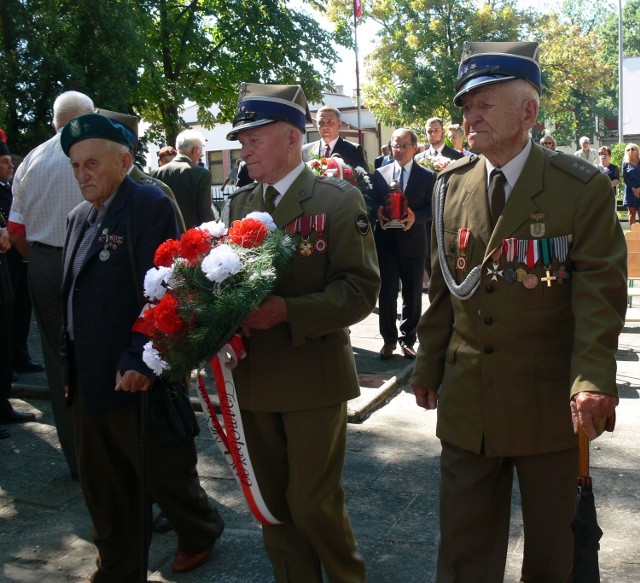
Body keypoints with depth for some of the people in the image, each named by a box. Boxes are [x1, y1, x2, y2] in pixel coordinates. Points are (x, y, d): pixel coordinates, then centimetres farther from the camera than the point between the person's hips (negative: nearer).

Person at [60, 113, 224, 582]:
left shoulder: (151, 206, -12)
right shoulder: (81, 216, 12)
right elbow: (73, 293, 15)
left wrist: (138, 362, -22)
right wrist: (71, 364, 12)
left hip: (135, 374, -7)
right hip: (87, 376, 8)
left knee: (163, 471, 11)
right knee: (102, 484, 16)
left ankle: (201, 532, 38)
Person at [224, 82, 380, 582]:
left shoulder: (339, 200, -6)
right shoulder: (238, 205, 11)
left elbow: (361, 289, -12)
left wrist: (286, 311, -23)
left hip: (314, 376, -5)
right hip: (254, 376, 5)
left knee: (313, 502, 2)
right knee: (274, 503, 14)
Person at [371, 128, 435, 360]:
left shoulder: (428, 176, 2)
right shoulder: (380, 174, 7)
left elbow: (432, 208, -2)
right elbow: (373, 203, 7)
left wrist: (415, 216, -20)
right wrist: (378, 212, -15)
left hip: (413, 243, -1)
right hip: (386, 242, 1)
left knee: (413, 294, 8)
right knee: (386, 293, 2)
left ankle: (407, 339, 21)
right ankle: (389, 339, 16)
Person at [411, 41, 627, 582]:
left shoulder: (583, 188, -8)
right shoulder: (451, 187, 4)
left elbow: (599, 292, -12)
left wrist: (593, 379, -25)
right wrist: (428, 365, 13)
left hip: (551, 405, -3)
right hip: (466, 404, 3)